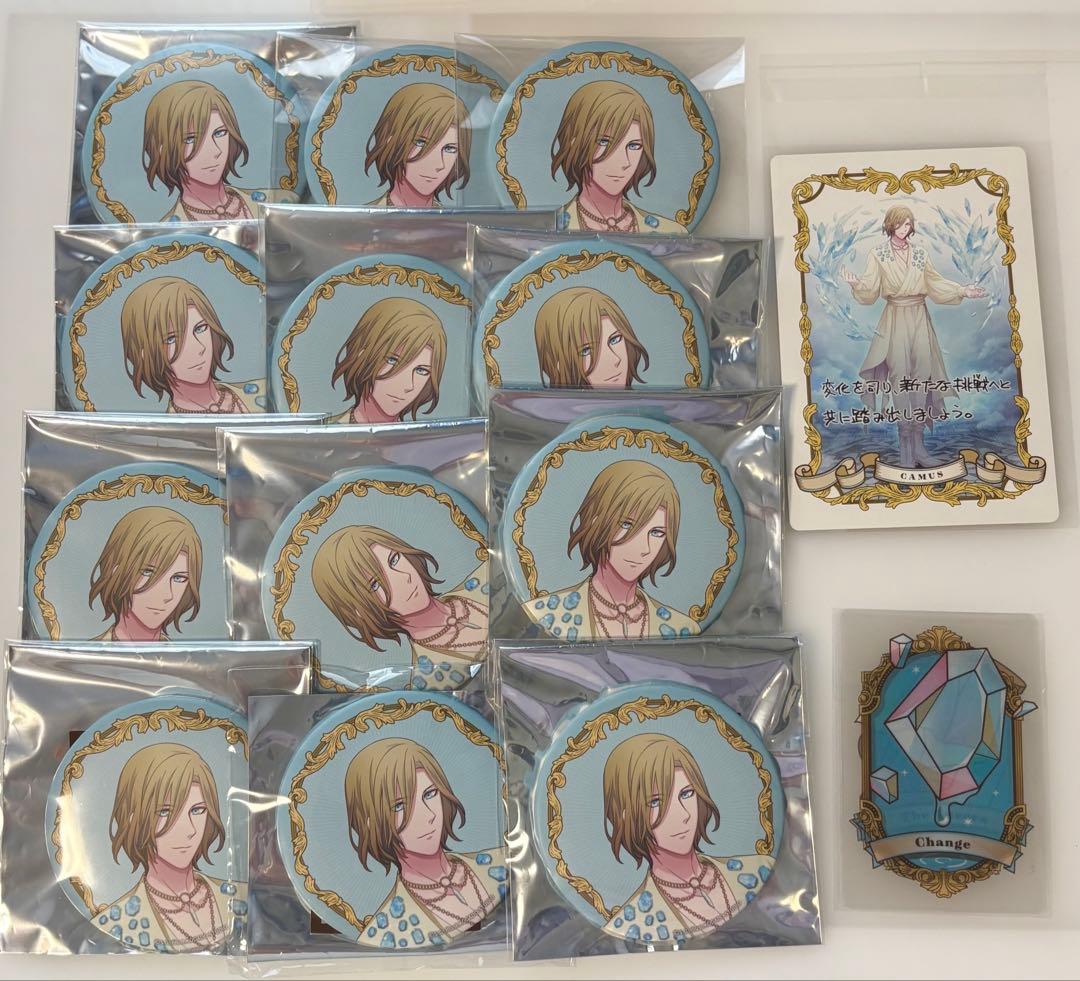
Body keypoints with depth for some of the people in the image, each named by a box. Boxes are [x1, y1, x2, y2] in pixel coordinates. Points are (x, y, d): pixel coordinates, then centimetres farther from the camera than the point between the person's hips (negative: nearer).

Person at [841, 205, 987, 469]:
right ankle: (906, 447, -2)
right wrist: (856, 283, -29)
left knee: (922, 378, -2)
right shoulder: (877, 255, 1)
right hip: (895, 320, -3)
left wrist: (963, 291, 5)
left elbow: (936, 282, 15)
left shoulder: (920, 253, 11)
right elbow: (870, 289, -8)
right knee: (900, 379, -7)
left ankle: (917, 444, 1)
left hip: (920, 320, 3)